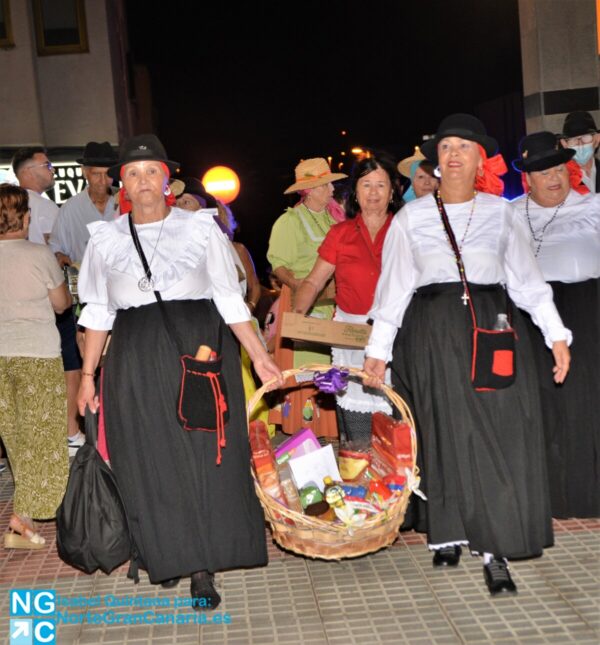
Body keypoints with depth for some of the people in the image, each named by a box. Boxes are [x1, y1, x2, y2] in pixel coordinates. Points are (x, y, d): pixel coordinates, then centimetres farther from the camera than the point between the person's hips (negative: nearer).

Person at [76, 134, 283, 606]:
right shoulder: (106, 238, 8)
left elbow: (229, 299, 1)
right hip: (135, 358, 2)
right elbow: (98, 311, 11)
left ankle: (203, 567, 11)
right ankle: (166, 556, 22)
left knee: (204, 455, -1)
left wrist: (259, 355, -6)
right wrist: (88, 374, 7)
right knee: (149, 459, 4)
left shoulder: (201, 228, 2)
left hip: (199, 349, -1)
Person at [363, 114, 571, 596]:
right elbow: (394, 285, 6)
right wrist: (379, 347, 3)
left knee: (502, 436, -4)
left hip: (493, 326, 1)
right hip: (434, 330, -1)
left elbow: (528, 279, 10)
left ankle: (495, 550, 4)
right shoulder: (412, 217, 7)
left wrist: (556, 335, 4)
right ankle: (450, 534, 16)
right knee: (448, 435, 1)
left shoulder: (501, 213, 9)